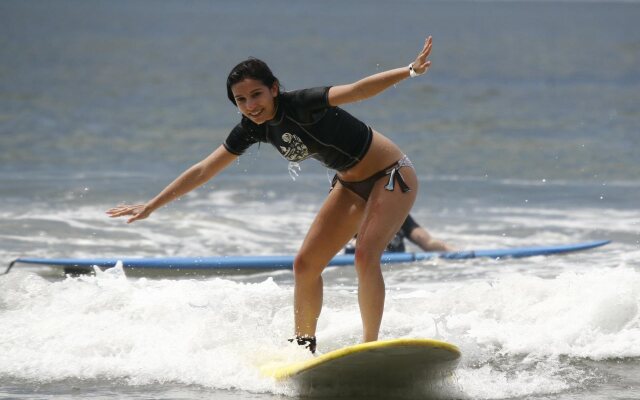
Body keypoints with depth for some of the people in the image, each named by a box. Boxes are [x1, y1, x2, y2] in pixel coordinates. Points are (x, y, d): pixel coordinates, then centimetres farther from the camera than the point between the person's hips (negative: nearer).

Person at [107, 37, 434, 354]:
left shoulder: (302, 105, -28)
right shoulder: (253, 128, -6)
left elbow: (356, 91, -42)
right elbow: (203, 171, 1)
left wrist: (410, 72, -57)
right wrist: (151, 206, 3)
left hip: (390, 175, -8)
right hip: (350, 184, 8)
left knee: (366, 255, -25)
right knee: (305, 264, 4)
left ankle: (370, 346, -19)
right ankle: (304, 345, 18)